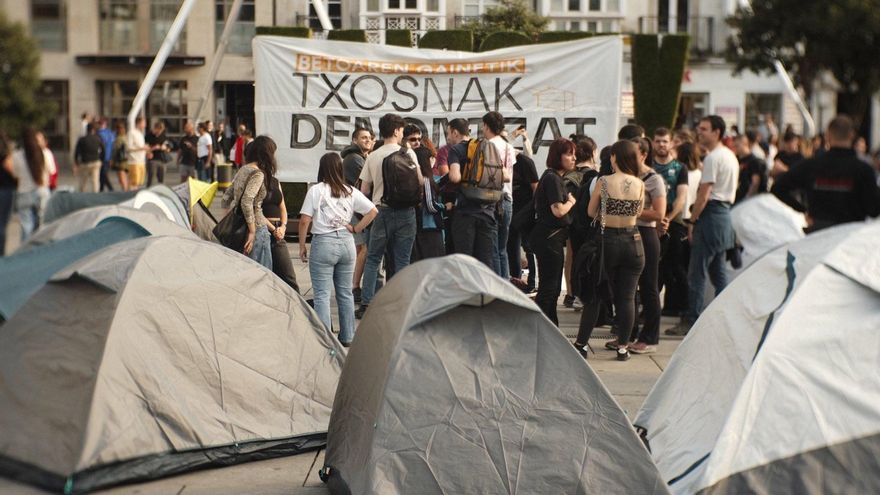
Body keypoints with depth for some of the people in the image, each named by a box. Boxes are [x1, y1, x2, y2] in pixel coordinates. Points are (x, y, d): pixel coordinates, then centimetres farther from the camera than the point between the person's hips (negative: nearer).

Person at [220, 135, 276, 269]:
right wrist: (252, 231, -20)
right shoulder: (258, 174, -14)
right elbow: (246, 201, -25)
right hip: (258, 228, -9)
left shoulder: (242, 170, 12)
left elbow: (225, 201, 16)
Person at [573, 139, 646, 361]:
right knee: (627, 297, 7)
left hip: (607, 240, -2)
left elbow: (591, 212, 1)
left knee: (594, 295, 7)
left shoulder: (603, 181, -9)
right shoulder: (639, 184, -2)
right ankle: (622, 346, 11)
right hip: (632, 241, 2)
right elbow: (639, 213, 9)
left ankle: (581, 343, 11)